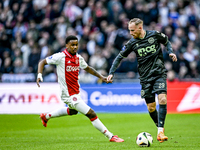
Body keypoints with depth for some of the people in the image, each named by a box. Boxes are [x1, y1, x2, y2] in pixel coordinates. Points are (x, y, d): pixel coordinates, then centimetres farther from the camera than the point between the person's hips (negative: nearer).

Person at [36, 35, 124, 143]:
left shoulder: (78, 58, 3)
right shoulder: (61, 57, -17)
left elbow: (87, 68, 21)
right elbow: (42, 62, -10)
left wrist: (101, 77, 14)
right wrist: (39, 75, -25)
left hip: (76, 92, 9)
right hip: (69, 95, -9)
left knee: (72, 111, 37)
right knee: (91, 114, -12)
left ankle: (46, 116, 54)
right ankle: (111, 137, -4)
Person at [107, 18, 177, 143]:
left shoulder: (155, 35, -5)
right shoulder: (132, 43, -2)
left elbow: (166, 42, 15)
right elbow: (120, 57, 8)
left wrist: (171, 52, -3)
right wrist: (111, 73, 1)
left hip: (159, 73, -2)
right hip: (145, 77, 2)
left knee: (162, 100, -21)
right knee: (151, 108, 0)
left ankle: (160, 131, -21)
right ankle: (160, 127, 21)